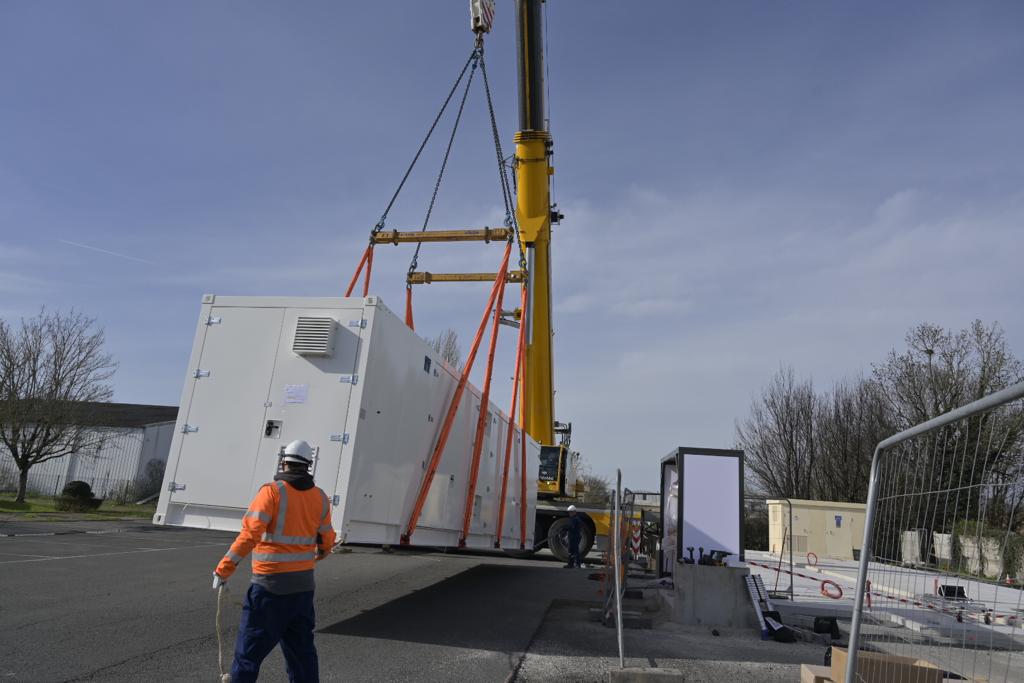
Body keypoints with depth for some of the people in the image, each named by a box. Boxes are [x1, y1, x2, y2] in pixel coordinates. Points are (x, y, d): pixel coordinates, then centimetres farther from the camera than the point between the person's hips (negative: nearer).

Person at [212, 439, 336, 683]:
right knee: (301, 648, 16)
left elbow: (249, 535, -20)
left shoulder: (272, 491, -12)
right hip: (304, 584, 5)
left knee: (250, 649, 6)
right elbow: (326, 540, 12)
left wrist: (224, 569, -15)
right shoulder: (320, 498, 4)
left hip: (271, 583, -5)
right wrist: (320, 554, 34)